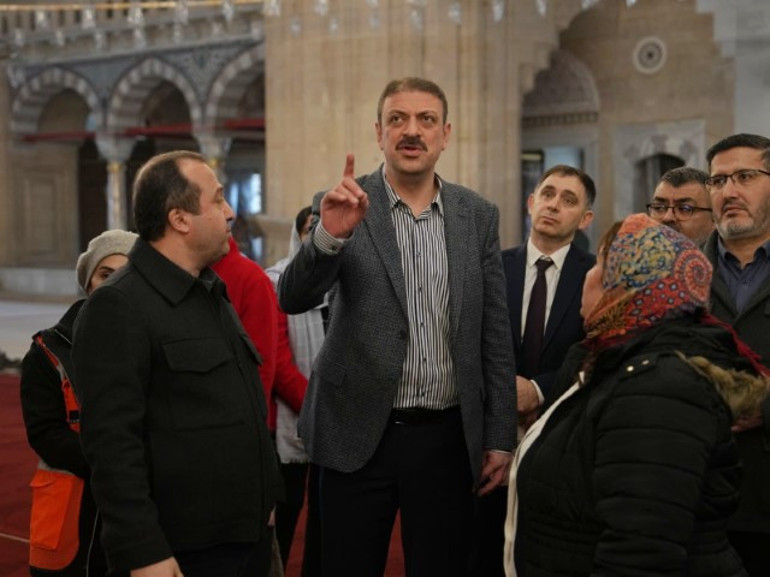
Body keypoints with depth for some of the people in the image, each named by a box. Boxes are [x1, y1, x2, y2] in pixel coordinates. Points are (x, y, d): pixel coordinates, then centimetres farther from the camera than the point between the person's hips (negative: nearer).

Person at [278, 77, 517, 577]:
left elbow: (496, 334, 6)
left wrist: (500, 438, 4)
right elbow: (293, 299, -13)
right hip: (360, 436, -2)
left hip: (447, 439, 2)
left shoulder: (479, 215, 4)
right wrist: (329, 236, -31)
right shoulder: (345, 204, -2)